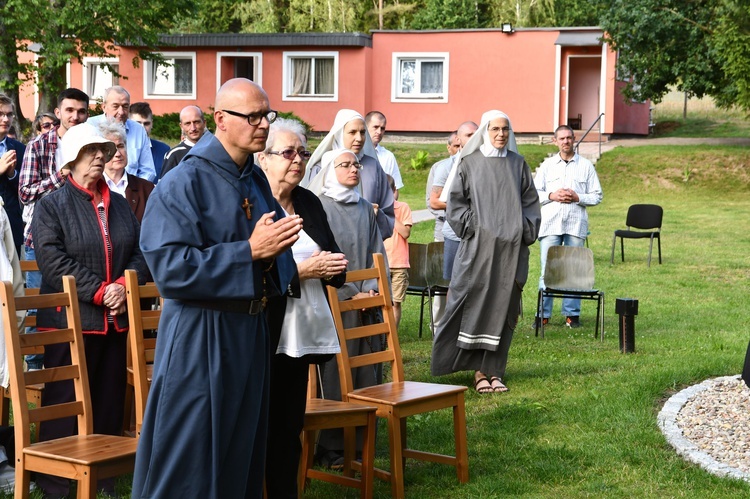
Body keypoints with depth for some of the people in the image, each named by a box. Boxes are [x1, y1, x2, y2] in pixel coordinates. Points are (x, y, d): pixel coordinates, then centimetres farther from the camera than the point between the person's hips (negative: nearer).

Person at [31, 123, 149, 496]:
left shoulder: (119, 205, 15)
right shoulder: (51, 206, -2)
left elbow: (141, 252, 9)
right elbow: (53, 260, -13)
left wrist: (123, 286, -10)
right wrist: (98, 291, -18)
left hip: (116, 319, 5)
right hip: (70, 319, -5)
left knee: (110, 403, 10)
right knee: (64, 405, 0)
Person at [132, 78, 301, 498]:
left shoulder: (256, 180, 9)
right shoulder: (184, 184, -13)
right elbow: (171, 267, -21)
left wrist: (277, 248, -6)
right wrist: (250, 251, -23)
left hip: (251, 332, 7)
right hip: (199, 339, -7)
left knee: (242, 454, 13)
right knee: (191, 462, 0)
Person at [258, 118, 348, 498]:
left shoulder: (309, 203, 13)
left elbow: (337, 266, 13)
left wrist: (328, 267, -9)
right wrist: (299, 271, -19)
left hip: (301, 335, 6)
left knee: (289, 428, 11)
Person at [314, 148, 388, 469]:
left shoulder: (365, 209, 14)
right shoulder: (320, 208, -4)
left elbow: (377, 253, 13)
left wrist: (372, 289, -3)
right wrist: (351, 294, -12)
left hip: (367, 301, 6)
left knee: (368, 368, 5)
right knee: (335, 372, -5)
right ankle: (332, 446, 2)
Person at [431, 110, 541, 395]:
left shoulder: (517, 164, 11)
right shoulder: (470, 163, 4)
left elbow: (530, 202, 13)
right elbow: (456, 201, 4)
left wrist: (526, 233, 3)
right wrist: (471, 228, -7)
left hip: (511, 247, 2)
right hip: (479, 246, -2)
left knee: (503, 306, 2)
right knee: (477, 304, -4)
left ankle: (494, 370, 8)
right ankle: (480, 371, 2)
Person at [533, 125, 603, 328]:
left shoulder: (586, 166, 9)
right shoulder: (547, 165, 13)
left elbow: (597, 196, 8)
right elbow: (534, 193, 10)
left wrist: (577, 197, -9)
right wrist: (552, 196, -7)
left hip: (576, 224, 0)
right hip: (550, 224, 1)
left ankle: (572, 313, 7)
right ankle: (543, 313, 3)